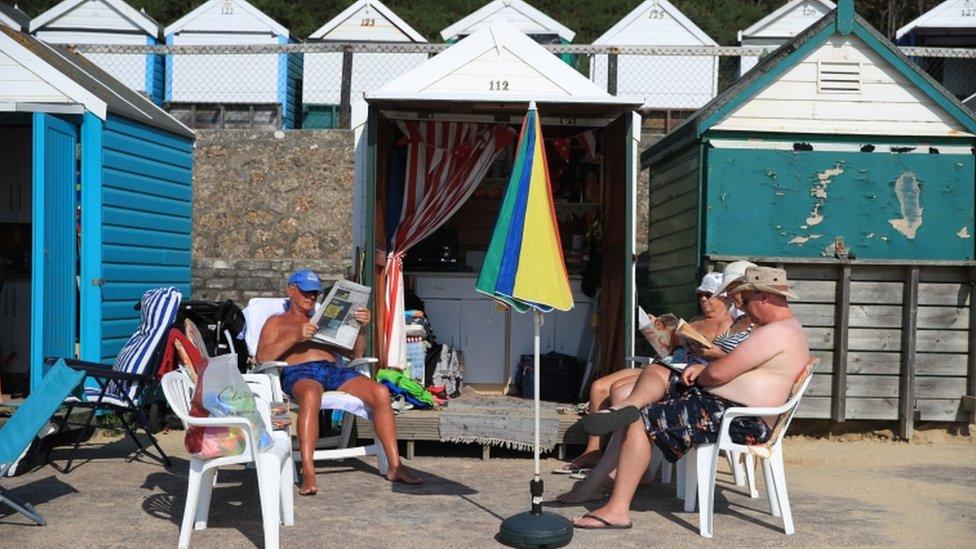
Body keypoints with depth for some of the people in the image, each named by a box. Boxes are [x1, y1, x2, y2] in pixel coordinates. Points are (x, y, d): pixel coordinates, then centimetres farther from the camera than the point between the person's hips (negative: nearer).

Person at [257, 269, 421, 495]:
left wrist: (361, 328, 8)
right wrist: (295, 337, -8)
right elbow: (262, 357, 3)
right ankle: (308, 473, -48)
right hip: (298, 373, -4)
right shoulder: (277, 322, 24)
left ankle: (395, 466, -22)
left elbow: (355, 354, 27)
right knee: (310, 395, -43)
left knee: (381, 392, -23)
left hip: (333, 370, 4)